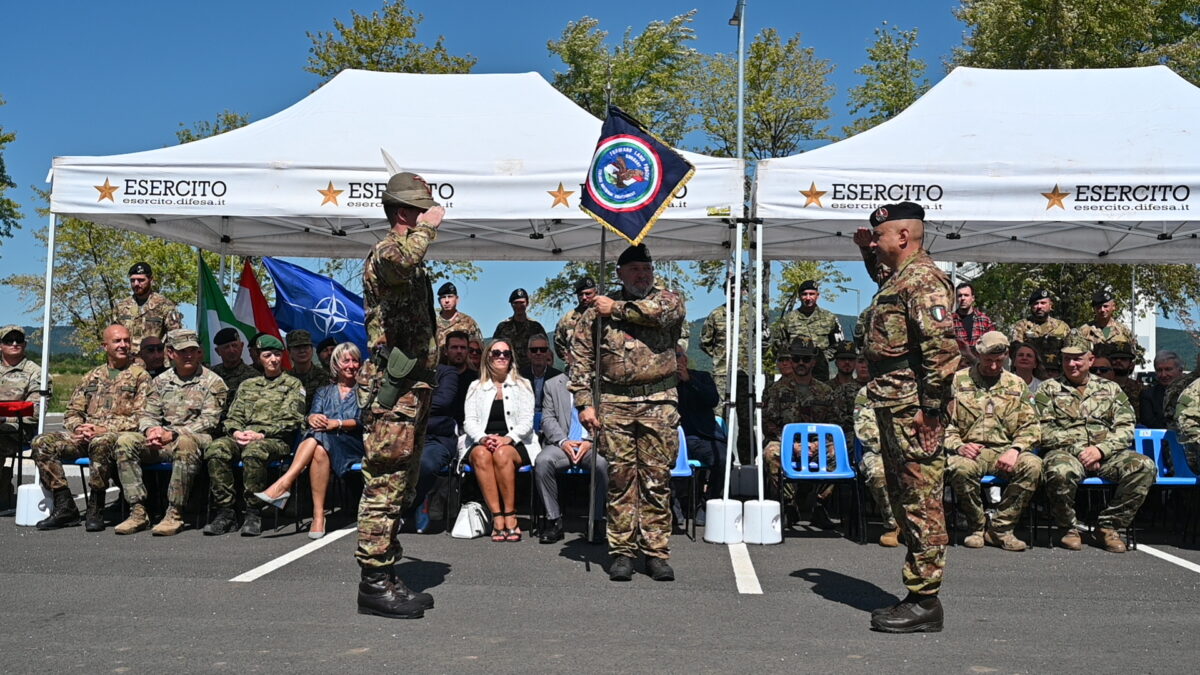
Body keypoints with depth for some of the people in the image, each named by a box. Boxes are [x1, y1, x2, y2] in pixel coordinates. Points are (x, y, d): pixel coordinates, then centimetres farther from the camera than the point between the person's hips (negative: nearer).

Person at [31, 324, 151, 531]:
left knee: (100, 443, -40)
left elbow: (140, 417, -6)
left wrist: (104, 429, -15)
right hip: (85, 436, 6)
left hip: (118, 436, -6)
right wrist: (79, 428, -4)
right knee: (42, 442, -16)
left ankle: (95, 509, -27)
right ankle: (64, 506, -14)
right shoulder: (93, 376, 22)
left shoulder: (140, 376, 5)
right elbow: (72, 411, 19)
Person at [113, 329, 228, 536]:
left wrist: (173, 433, -17)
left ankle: (175, 514, -34)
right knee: (125, 441, -19)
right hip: (161, 443, 5)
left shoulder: (213, 382, 2)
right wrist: (151, 430, -11)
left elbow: (209, 422, -7)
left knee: (185, 443, -40)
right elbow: (148, 414, 14)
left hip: (196, 440, -5)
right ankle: (138, 512, -21)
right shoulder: (161, 381, 18)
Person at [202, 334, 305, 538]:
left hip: (276, 440, -4)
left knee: (254, 451, -39)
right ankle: (225, 511, -24)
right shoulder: (247, 385, 28)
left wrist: (261, 434, -11)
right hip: (243, 437, 4)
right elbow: (234, 415, 20)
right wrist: (235, 432, -4)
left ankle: (253, 513, -31)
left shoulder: (293, 384, 14)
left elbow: (291, 420, 1)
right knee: (216, 449, -28)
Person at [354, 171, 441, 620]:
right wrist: (426, 228, -22)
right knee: (384, 486, -7)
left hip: (413, 387, 10)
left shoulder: (414, 266, 22)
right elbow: (397, 260, -37)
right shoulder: (384, 254, -10)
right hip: (392, 389, -10)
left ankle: (387, 578, 21)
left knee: (399, 488, 13)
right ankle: (374, 584, -2)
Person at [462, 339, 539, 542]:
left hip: (516, 444, -1)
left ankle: (510, 517, -31)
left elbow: (527, 421, 3)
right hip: (482, 443, 1)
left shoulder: (522, 385, 14)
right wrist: (483, 438, -16)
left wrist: (508, 438, -17)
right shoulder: (476, 387, 17)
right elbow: (469, 422, 6)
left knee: (502, 454, -36)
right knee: (481, 454, -35)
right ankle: (497, 518, -36)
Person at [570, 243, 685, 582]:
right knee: (620, 478, 2)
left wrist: (618, 310, -4)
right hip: (614, 404, 0)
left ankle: (656, 552, 8)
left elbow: (660, 312, -15)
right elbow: (581, 357, 7)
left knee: (657, 479, 2)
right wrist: (585, 402, -2)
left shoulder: (668, 300, 11)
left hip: (660, 404, 0)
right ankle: (622, 551, 9)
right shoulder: (599, 308, 11)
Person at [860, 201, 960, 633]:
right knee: (905, 500, 14)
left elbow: (942, 345, -21)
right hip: (894, 408, 11)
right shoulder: (900, 279, 19)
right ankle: (916, 595, 23)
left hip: (913, 409, -11)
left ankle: (925, 602, 1)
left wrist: (929, 408, -22)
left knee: (921, 503, -5)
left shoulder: (924, 278, -12)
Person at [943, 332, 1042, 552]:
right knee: (961, 468, -37)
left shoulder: (1016, 385, 16)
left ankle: (1000, 528, -15)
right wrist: (958, 446, -16)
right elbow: (943, 422, 3)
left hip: (1004, 452, 3)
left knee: (1033, 465, -29)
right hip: (969, 451, -2)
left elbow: (1030, 426, 11)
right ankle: (977, 526, -10)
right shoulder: (958, 381, 8)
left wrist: (1015, 450, -9)